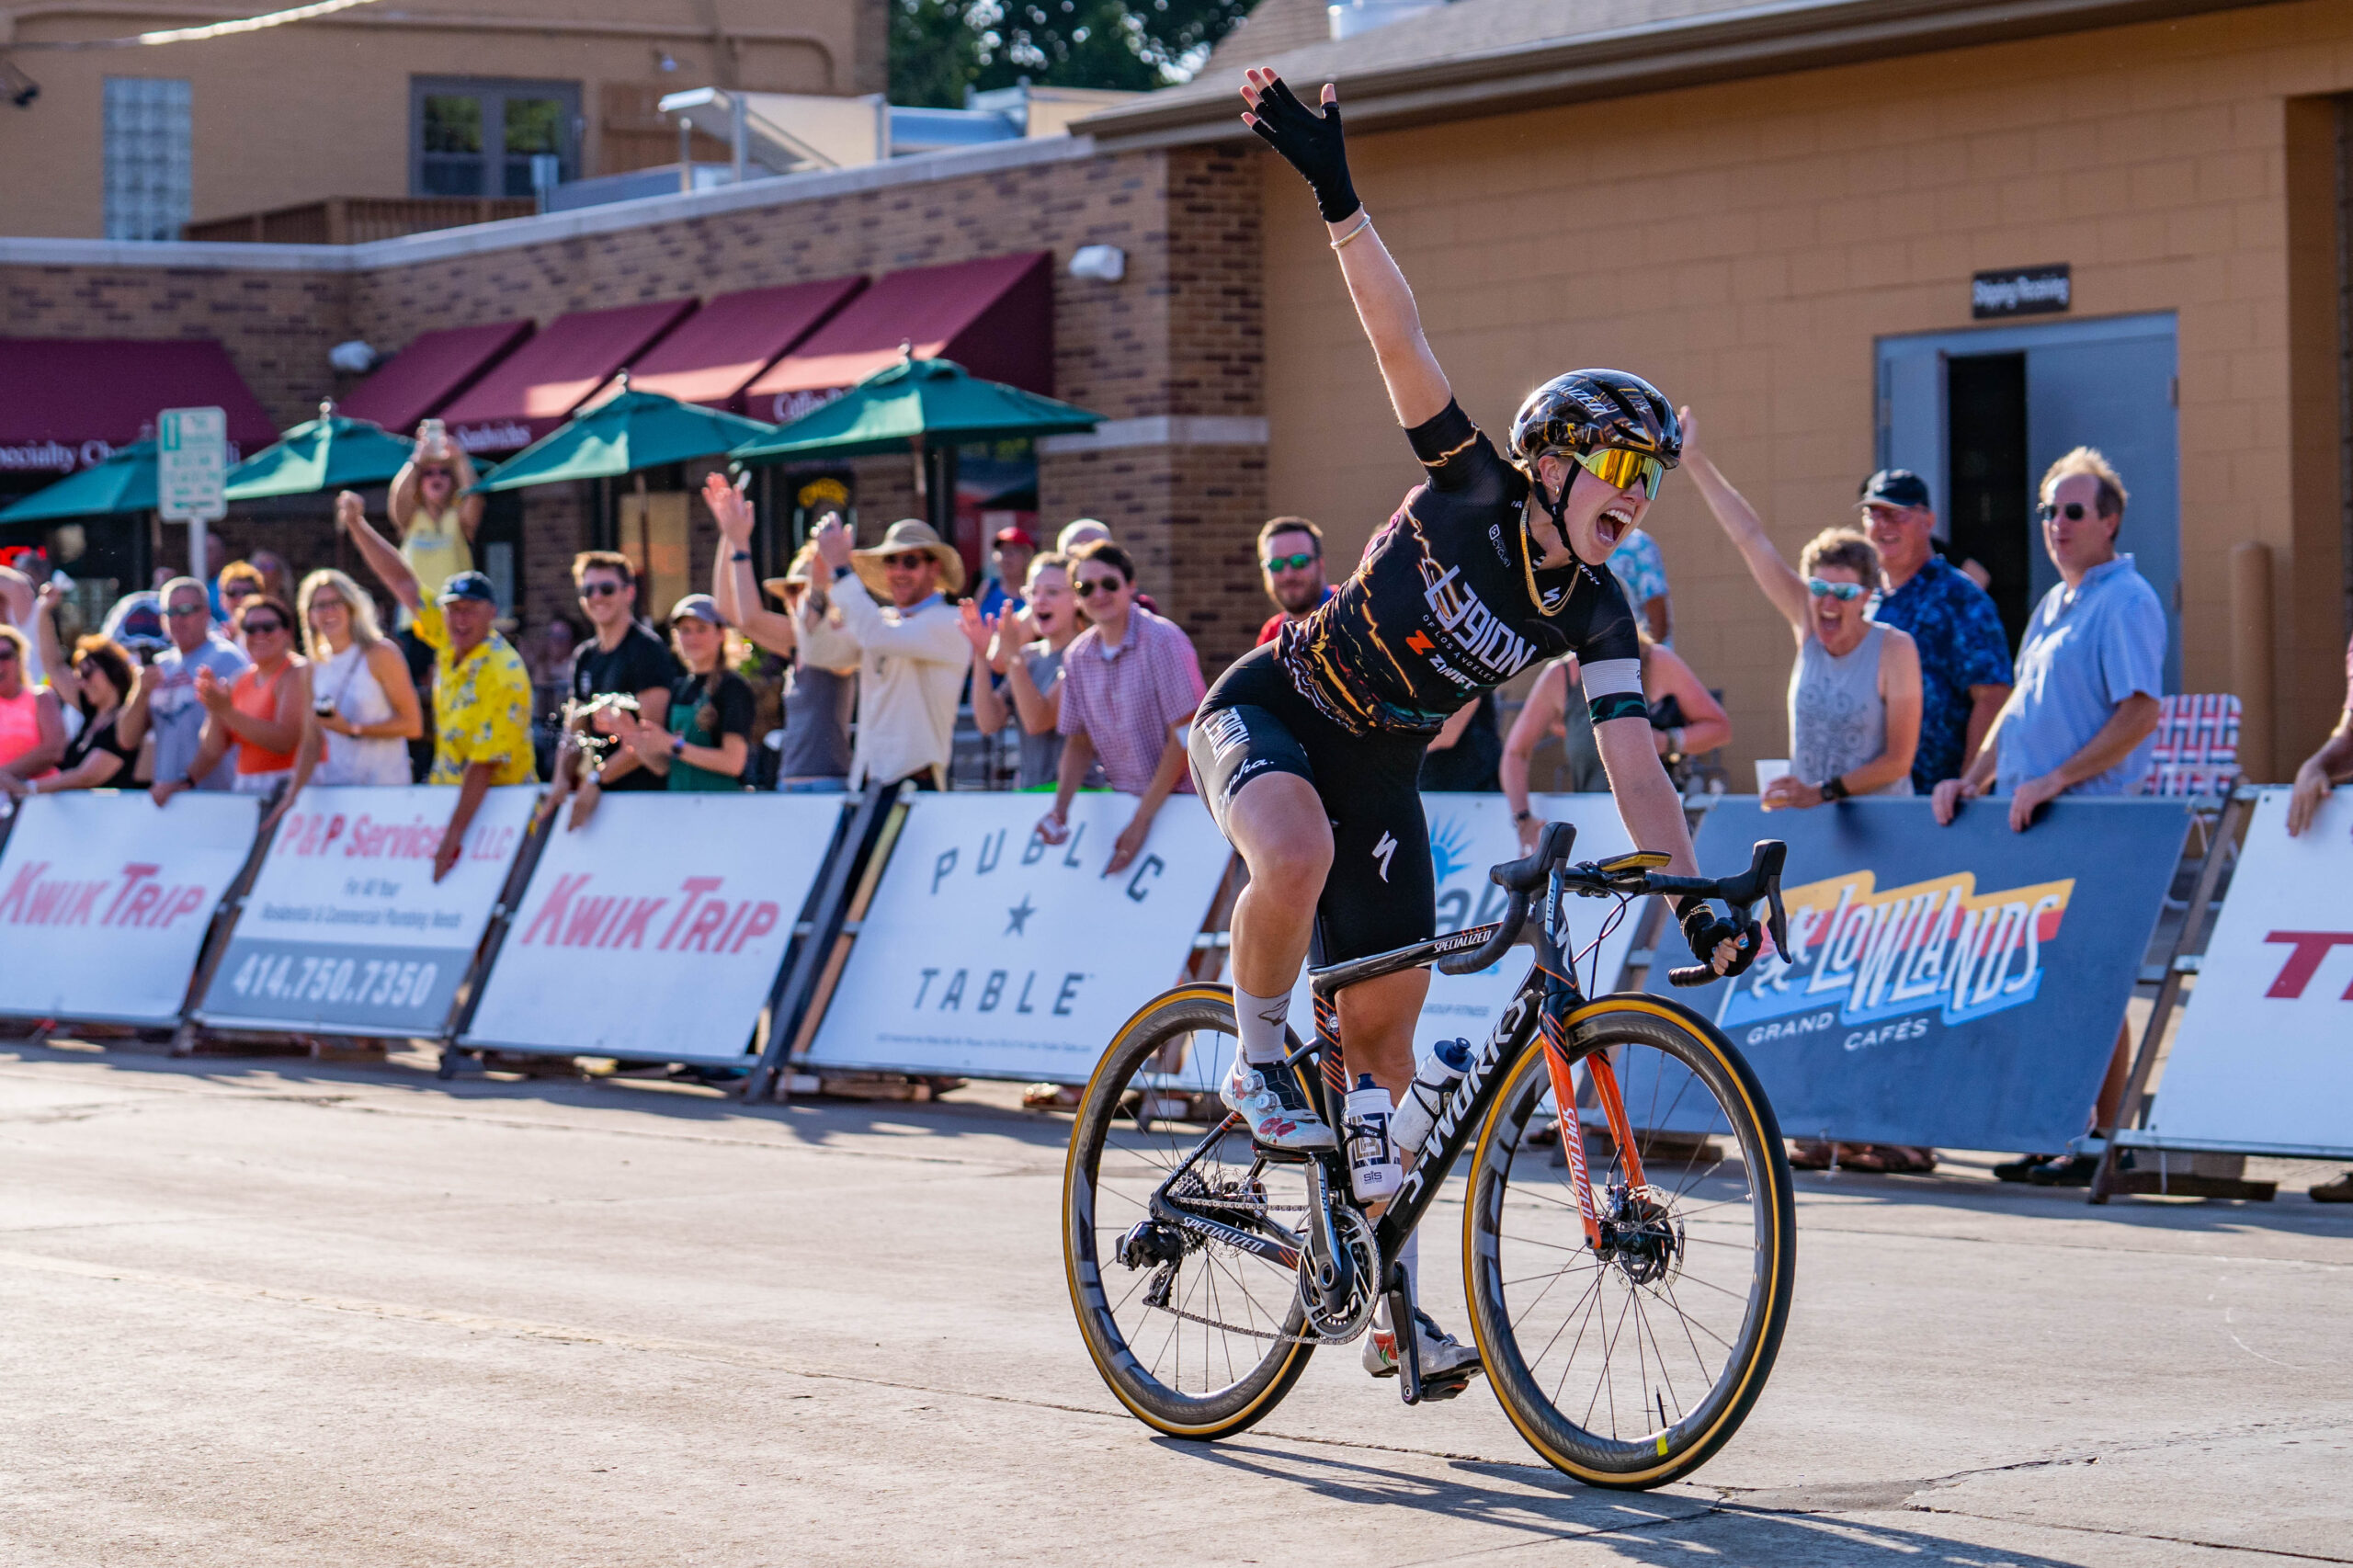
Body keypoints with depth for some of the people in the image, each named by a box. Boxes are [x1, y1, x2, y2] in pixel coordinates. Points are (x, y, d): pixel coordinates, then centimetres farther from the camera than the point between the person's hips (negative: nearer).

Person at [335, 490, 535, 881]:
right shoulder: (449, 642, 1)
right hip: (455, 802, 8)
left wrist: (451, 840, -27)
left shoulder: (502, 676, -21)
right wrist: (356, 525, 6)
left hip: (495, 819, -8)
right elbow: (403, 582, 10)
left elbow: (483, 765, -24)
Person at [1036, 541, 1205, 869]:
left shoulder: (1163, 640, -13)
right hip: (1122, 801, 5)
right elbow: (1079, 742, 12)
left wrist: (1141, 821, -16)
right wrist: (1060, 808, -6)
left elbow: (1185, 736, -15)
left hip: (1179, 800, -5)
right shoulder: (1077, 656, 4)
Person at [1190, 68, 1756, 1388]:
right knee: (1297, 857, -40)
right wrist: (1337, 198, -40)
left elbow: (1634, 763, -14)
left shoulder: (1593, 614, -10)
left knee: (1385, 1021, 4)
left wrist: (1699, 901, -25)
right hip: (1269, 713, -5)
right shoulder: (1473, 491, -20)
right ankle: (1259, 1064, -13)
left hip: (1380, 772, 5)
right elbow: (1403, 343, -30)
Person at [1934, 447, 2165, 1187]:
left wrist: (2056, 779, -21)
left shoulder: (2125, 602, -9)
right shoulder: (2053, 605, 19)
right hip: (2030, 820, 9)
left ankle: (2104, 1141, -2)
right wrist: (1976, 778, 11)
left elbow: (2141, 714, -18)